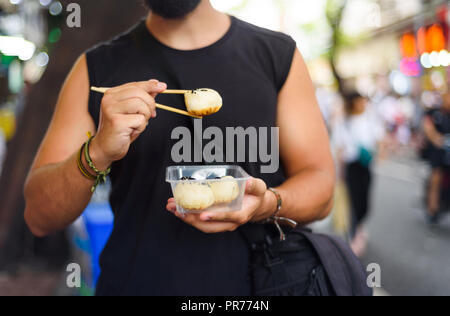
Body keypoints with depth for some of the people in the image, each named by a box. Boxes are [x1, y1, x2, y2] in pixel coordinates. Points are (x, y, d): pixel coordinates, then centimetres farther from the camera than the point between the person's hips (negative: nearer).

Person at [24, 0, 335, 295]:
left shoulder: (279, 54, -1)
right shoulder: (97, 69, -1)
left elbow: (320, 186, 0)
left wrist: (268, 205, -21)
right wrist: (97, 153, -24)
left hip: (256, 281, 1)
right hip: (132, 281, 0)